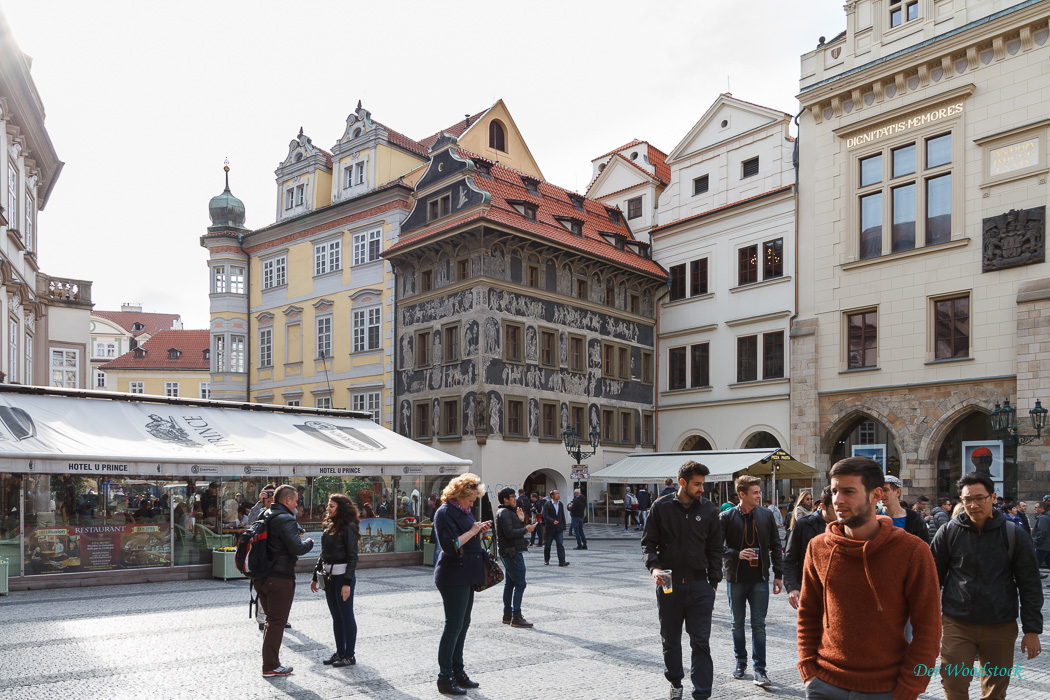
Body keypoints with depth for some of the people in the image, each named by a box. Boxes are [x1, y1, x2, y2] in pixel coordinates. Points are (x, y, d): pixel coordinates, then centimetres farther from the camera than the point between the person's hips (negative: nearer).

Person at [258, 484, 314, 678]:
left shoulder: (264, 517, 11)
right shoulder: (286, 520, -17)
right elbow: (297, 549, -23)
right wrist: (309, 542, -4)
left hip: (261, 577, 9)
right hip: (280, 578, -9)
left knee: (271, 620, 19)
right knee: (277, 622, 1)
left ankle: (270, 661, 27)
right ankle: (271, 667, 7)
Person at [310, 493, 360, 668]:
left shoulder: (348, 528, -13)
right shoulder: (328, 526, 10)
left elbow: (352, 557, -15)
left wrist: (347, 583, -20)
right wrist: (315, 576, 17)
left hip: (343, 575, -8)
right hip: (328, 575, 8)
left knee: (346, 615, 1)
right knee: (336, 616, 14)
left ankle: (350, 655, 11)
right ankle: (340, 652, 24)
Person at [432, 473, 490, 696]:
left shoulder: (463, 511, 13)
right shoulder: (445, 513, -16)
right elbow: (451, 546, -25)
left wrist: (479, 531, 6)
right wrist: (472, 531, -20)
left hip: (467, 577, 10)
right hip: (453, 578, -10)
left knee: (463, 625, 15)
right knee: (453, 626, -4)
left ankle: (457, 672, 25)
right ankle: (445, 679, 5)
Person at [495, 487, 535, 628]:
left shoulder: (509, 511, 19)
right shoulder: (504, 513, -14)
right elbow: (510, 533, -24)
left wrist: (521, 521, 4)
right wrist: (526, 529, -14)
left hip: (510, 553, 11)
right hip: (512, 553, -11)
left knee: (509, 584, 14)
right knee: (520, 584, -10)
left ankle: (507, 615, 20)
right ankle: (516, 617, -9)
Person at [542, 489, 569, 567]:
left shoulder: (561, 504, 9)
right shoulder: (547, 504, -6)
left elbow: (563, 516, 15)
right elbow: (545, 516, -15)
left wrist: (564, 527, 13)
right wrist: (553, 521, -29)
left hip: (558, 528, 3)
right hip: (550, 528, -3)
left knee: (560, 544, -9)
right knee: (547, 545, 8)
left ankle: (562, 561, -14)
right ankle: (546, 560, 28)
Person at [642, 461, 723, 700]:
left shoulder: (708, 509, 1)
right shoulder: (661, 507, -3)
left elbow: (715, 549, 7)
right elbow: (648, 542, 0)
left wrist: (713, 583, 3)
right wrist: (654, 567, -17)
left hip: (699, 586, 0)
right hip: (668, 584, 0)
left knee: (701, 642, -2)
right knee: (670, 641, 14)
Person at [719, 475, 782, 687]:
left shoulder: (766, 516, 0)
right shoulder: (727, 517, -7)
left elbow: (775, 546, 6)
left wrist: (778, 575, 4)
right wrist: (737, 554, -20)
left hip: (759, 578, 1)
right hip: (736, 577, 0)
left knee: (759, 624, 0)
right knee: (737, 623, 12)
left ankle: (760, 670, 6)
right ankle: (741, 662, 28)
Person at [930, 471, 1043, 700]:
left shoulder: (1014, 535, -2)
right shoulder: (948, 532, -1)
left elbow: (1030, 585, 2)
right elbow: (934, 576, 6)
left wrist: (1032, 630, 0)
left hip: (1001, 627, 1)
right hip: (957, 625, 0)